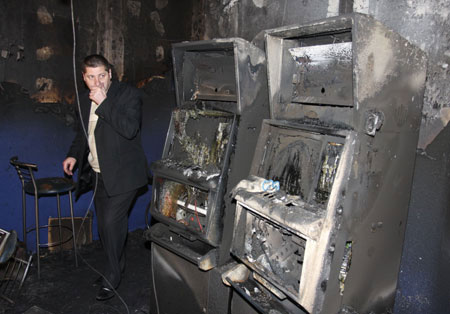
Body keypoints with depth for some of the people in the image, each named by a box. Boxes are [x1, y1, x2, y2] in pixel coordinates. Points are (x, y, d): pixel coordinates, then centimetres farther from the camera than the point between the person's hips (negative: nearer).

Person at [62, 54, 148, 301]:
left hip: (122, 174, -7)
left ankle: (111, 278, 8)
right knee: (104, 225, 14)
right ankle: (115, 267, 33)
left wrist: (104, 103, -27)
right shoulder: (85, 100, 9)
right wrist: (74, 154, 6)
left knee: (112, 221, -11)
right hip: (98, 174, 7)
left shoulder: (128, 94, -12)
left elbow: (130, 129, -27)